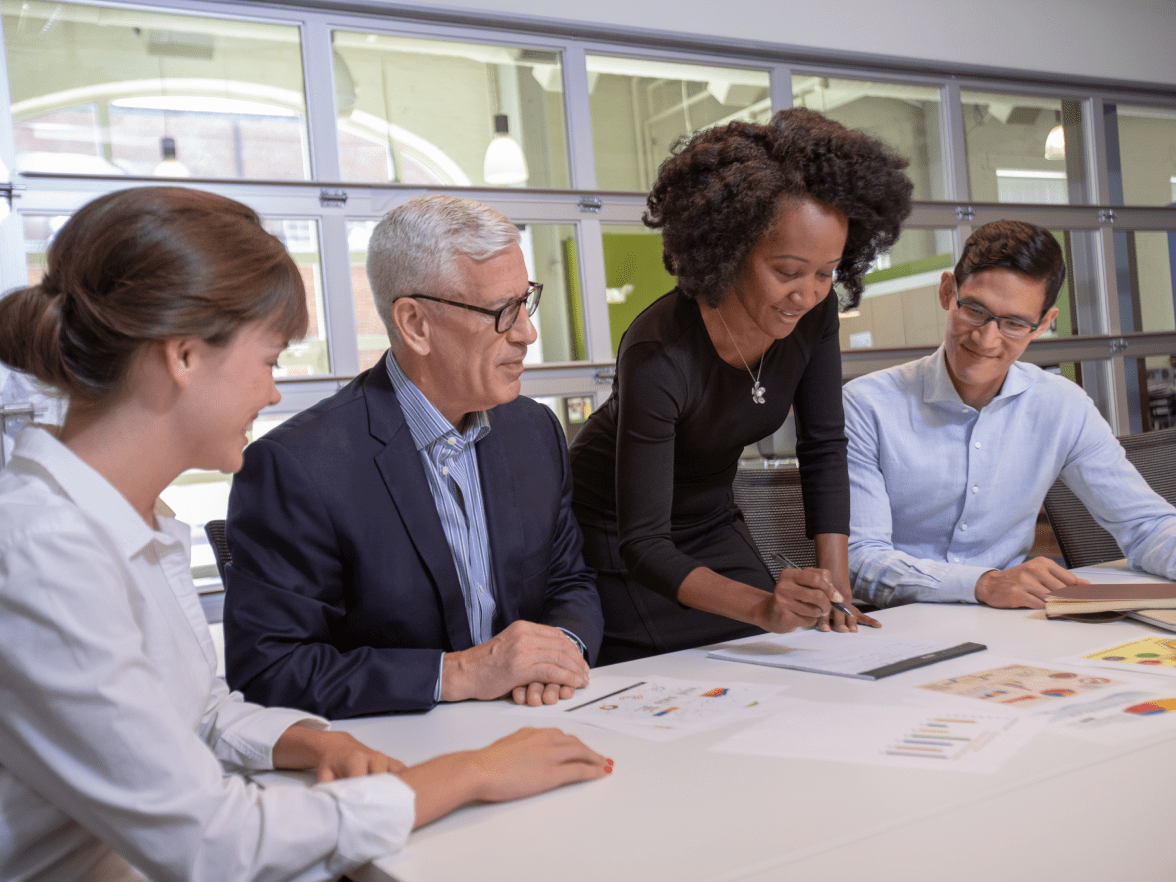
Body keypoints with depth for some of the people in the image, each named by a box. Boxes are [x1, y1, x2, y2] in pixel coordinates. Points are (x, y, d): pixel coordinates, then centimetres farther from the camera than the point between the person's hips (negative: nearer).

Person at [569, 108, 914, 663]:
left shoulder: (813, 311, -16)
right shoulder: (658, 356, -34)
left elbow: (823, 448, -5)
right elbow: (643, 545, -32)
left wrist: (834, 584, -12)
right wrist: (760, 607, -45)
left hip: (712, 522, 6)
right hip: (615, 539, -5)